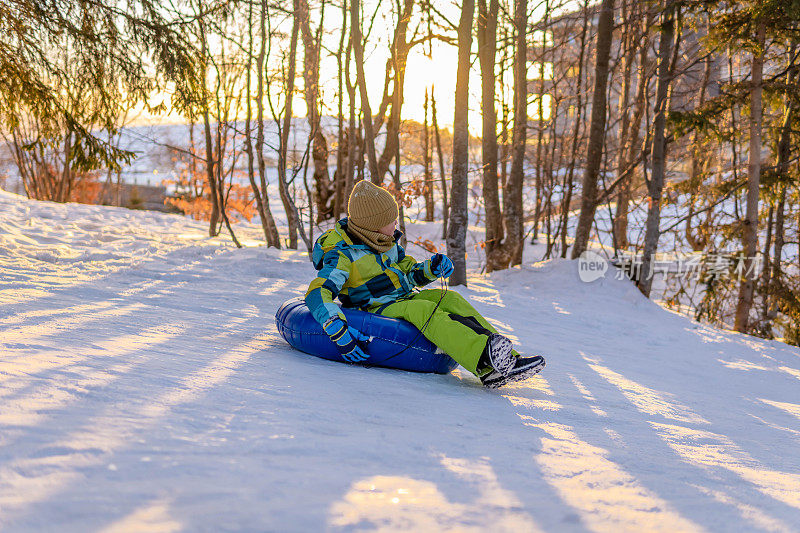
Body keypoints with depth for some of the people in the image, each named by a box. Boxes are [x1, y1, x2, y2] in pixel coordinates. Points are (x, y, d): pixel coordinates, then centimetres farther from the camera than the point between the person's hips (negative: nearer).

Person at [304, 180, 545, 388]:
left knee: (450, 299, -19)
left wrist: (431, 269, -2)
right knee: (424, 310, -34)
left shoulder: (386, 243, 12)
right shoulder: (342, 255, -13)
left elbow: (410, 273, 21)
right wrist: (340, 333, -37)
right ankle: (485, 361, -55)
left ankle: (505, 359, -33)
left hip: (405, 300, 7)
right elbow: (317, 294, -24)